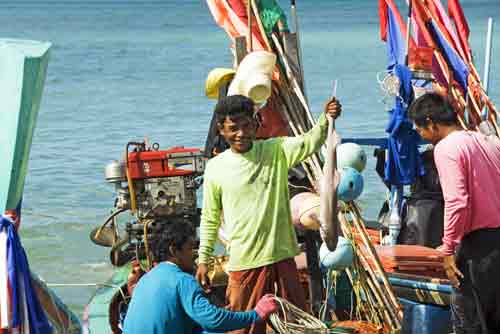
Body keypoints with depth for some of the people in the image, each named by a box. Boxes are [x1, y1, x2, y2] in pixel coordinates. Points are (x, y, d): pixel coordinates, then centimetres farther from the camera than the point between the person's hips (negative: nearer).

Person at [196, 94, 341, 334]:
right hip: (243, 262, -1)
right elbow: (210, 219, 9)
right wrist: (203, 260, 9)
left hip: (282, 257, 1)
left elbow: (309, 143, -19)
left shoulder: (276, 151, 0)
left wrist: (326, 119, -38)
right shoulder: (216, 168, -1)